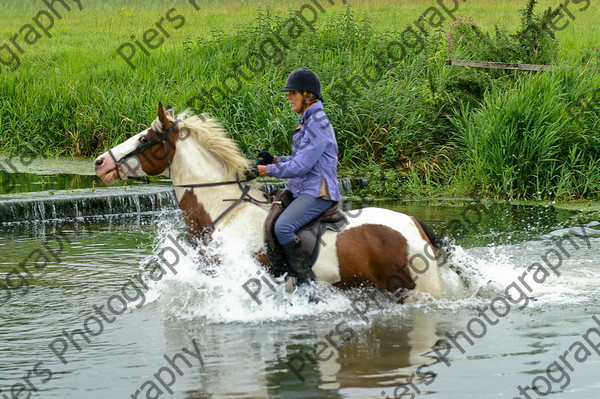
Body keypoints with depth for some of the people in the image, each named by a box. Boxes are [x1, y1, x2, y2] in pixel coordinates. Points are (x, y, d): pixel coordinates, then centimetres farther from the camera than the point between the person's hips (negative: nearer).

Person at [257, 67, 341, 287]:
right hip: (302, 191, 11)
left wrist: (268, 170, -14)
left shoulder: (317, 124, -15)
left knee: (283, 227, -30)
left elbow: (301, 166, -21)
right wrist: (275, 160, 11)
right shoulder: (306, 122, 16)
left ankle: (306, 282, -27)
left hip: (317, 193, -11)